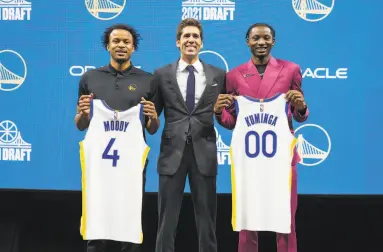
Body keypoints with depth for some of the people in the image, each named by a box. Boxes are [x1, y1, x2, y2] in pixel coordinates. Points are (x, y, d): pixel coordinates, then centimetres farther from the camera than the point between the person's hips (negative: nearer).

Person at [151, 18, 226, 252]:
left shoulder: (219, 75, 7)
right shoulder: (162, 74, 6)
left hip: (204, 152, 1)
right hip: (172, 151, 0)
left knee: (207, 215, 9)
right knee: (167, 216, 5)